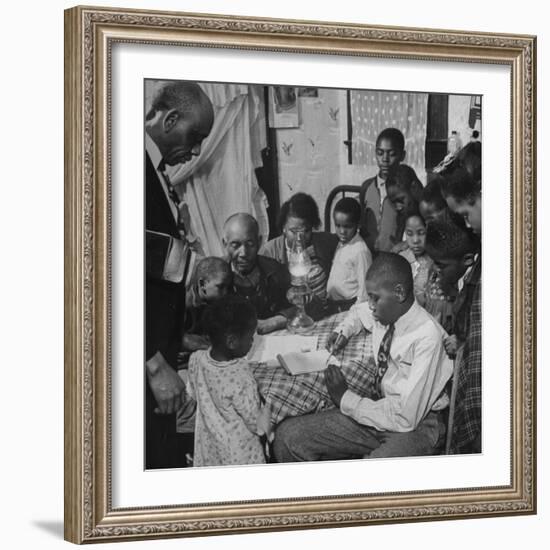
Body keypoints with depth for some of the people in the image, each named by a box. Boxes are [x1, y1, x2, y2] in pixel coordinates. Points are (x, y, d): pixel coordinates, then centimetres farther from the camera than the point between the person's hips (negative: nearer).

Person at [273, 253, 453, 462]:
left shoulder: (427, 336, -21)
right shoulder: (382, 313, 1)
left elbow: (406, 419, -25)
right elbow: (358, 311, 31)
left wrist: (346, 399, -14)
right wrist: (344, 331, 8)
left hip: (414, 426, -8)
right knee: (287, 435, -7)